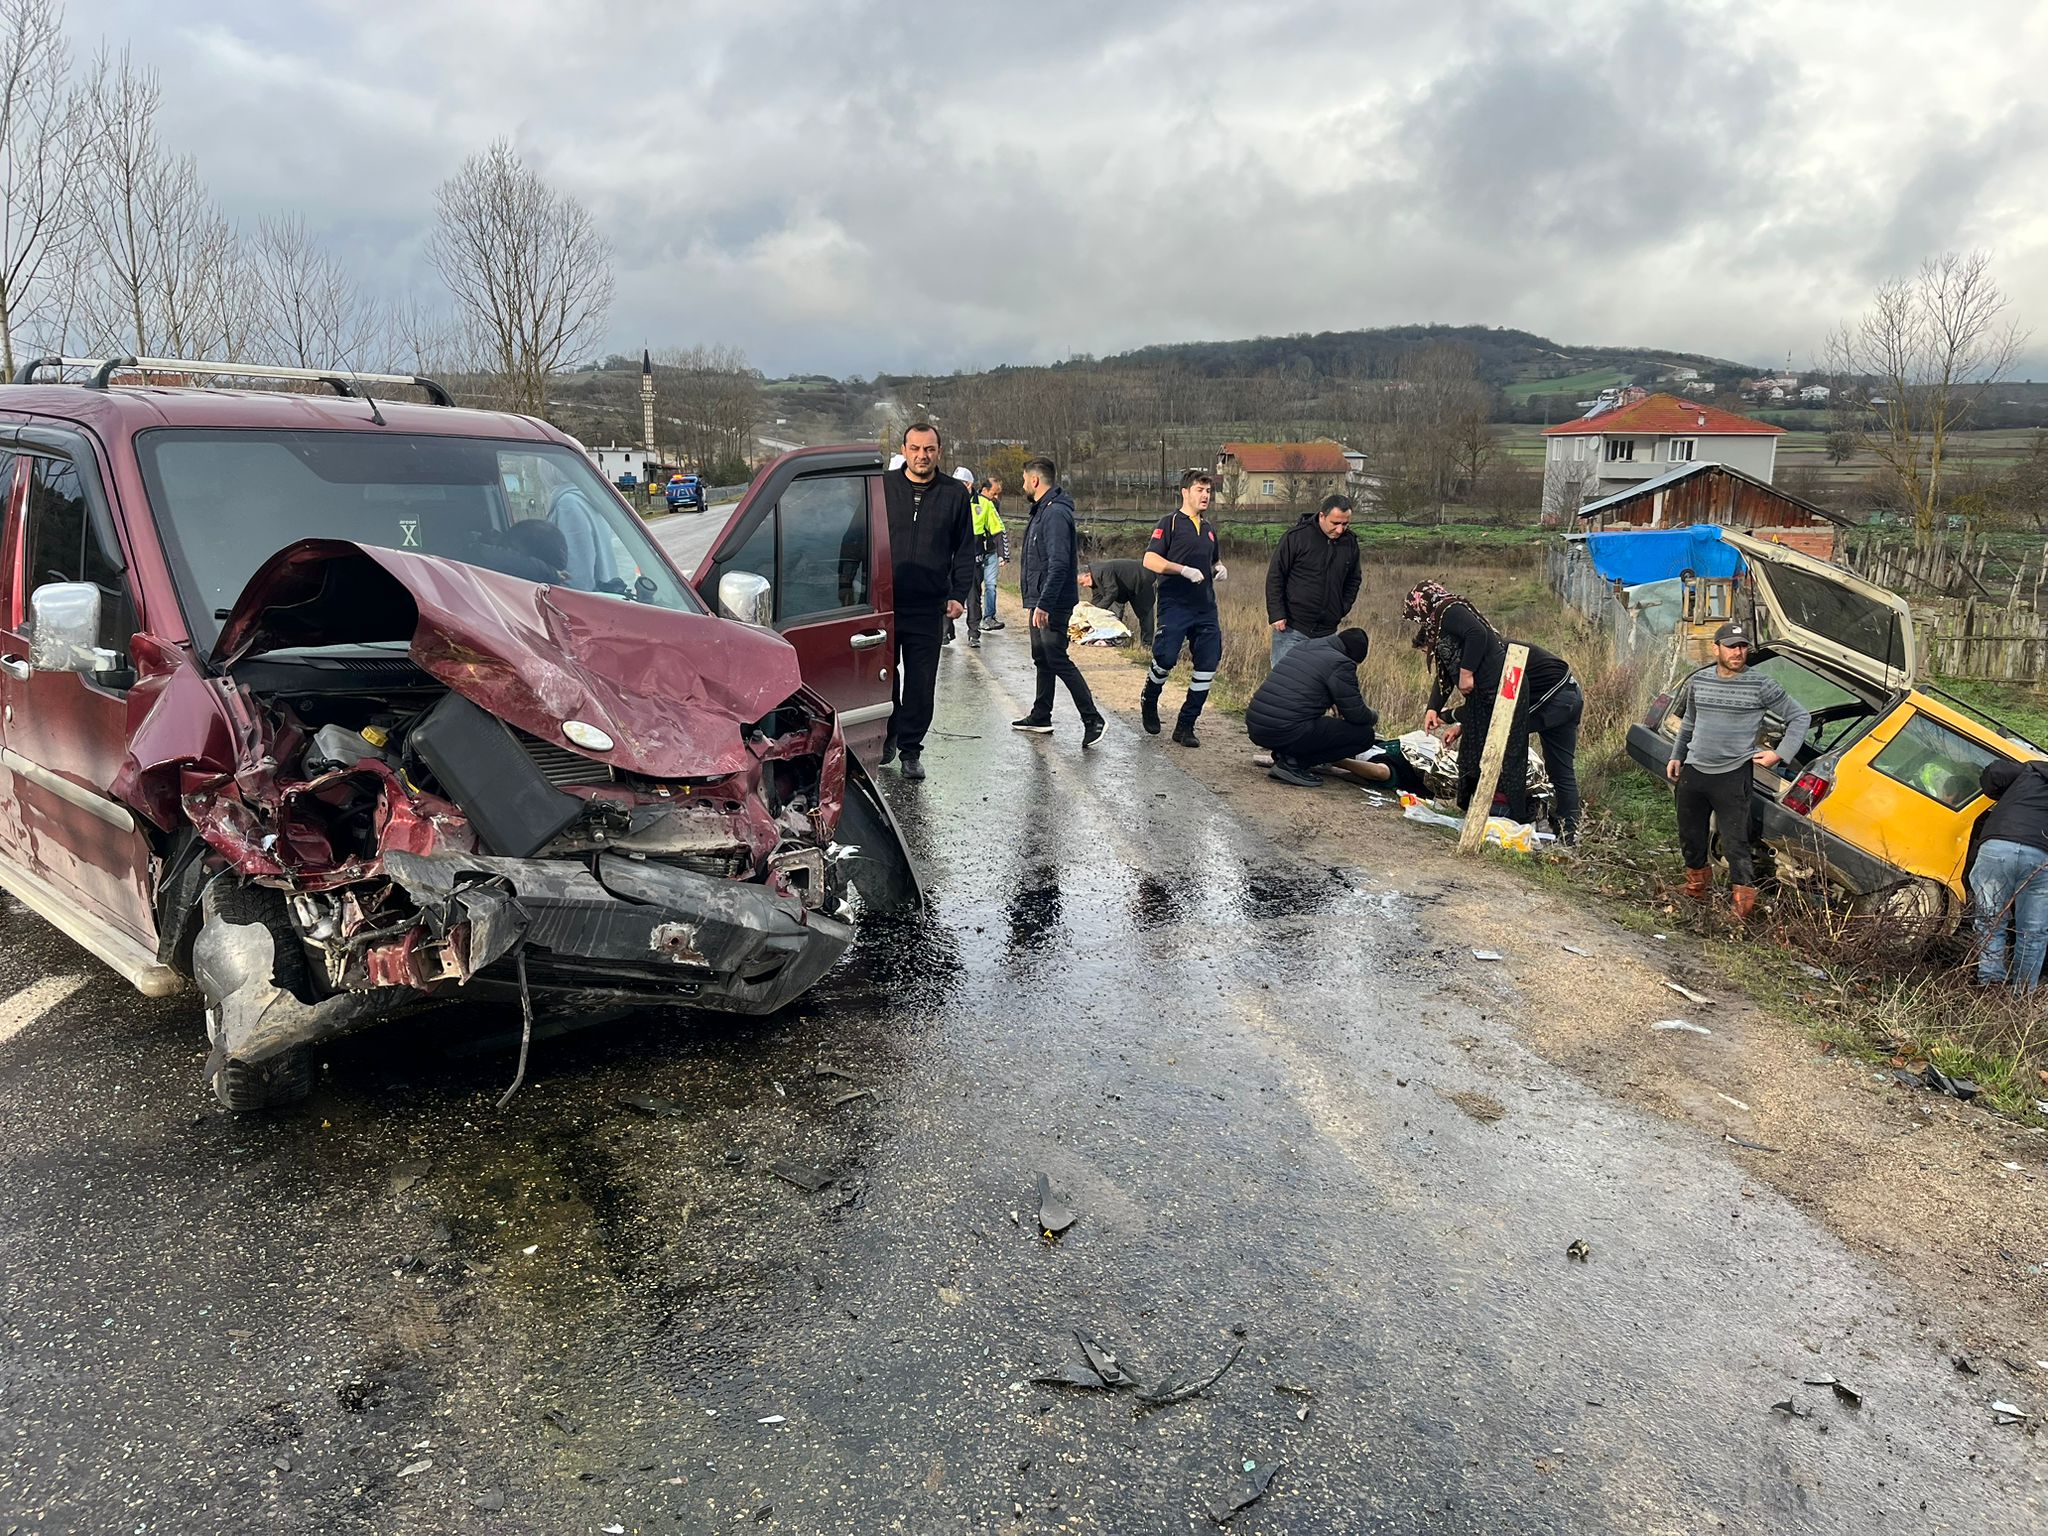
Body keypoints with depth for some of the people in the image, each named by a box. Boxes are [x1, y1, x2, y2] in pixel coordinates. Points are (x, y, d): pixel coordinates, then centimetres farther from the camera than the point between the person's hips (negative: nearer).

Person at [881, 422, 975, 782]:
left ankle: (910, 748, 14)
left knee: (921, 683, 4)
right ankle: (886, 736, 27)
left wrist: (958, 595, 0)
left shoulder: (955, 493, 4)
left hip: (929, 607, 0)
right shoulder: (883, 486, 2)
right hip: (883, 602, 0)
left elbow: (965, 549, 8)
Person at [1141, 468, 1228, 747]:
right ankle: (1149, 702, 20)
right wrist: (1185, 570, -20)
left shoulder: (1208, 528, 20)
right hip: (1175, 605, -6)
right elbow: (1150, 560, -10)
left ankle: (1185, 725, 9)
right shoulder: (1171, 522, -1)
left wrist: (1220, 568, 10)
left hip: (1206, 608, 7)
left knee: (1208, 666, -1)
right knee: (1165, 659, -12)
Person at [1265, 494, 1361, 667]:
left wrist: (1342, 610, 8)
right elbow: (1275, 576, -6)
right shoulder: (1296, 536, -8)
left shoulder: (1350, 542, 6)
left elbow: (1353, 580, 20)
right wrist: (1277, 614, -10)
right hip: (1292, 629, -4)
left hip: (1327, 631, 4)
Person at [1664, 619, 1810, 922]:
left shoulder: (1760, 685, -6)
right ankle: (1698, 891, 38)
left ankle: (1741, 907, 2)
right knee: (1690, 838, 16)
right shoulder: (1698, 681, 7)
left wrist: (1780, 754, -3)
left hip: (1732, 775, -5)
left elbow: (1800, 716, 3)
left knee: (1735, 844, -7)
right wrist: (1676, 756, 18)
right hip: (1693, 772, 5)